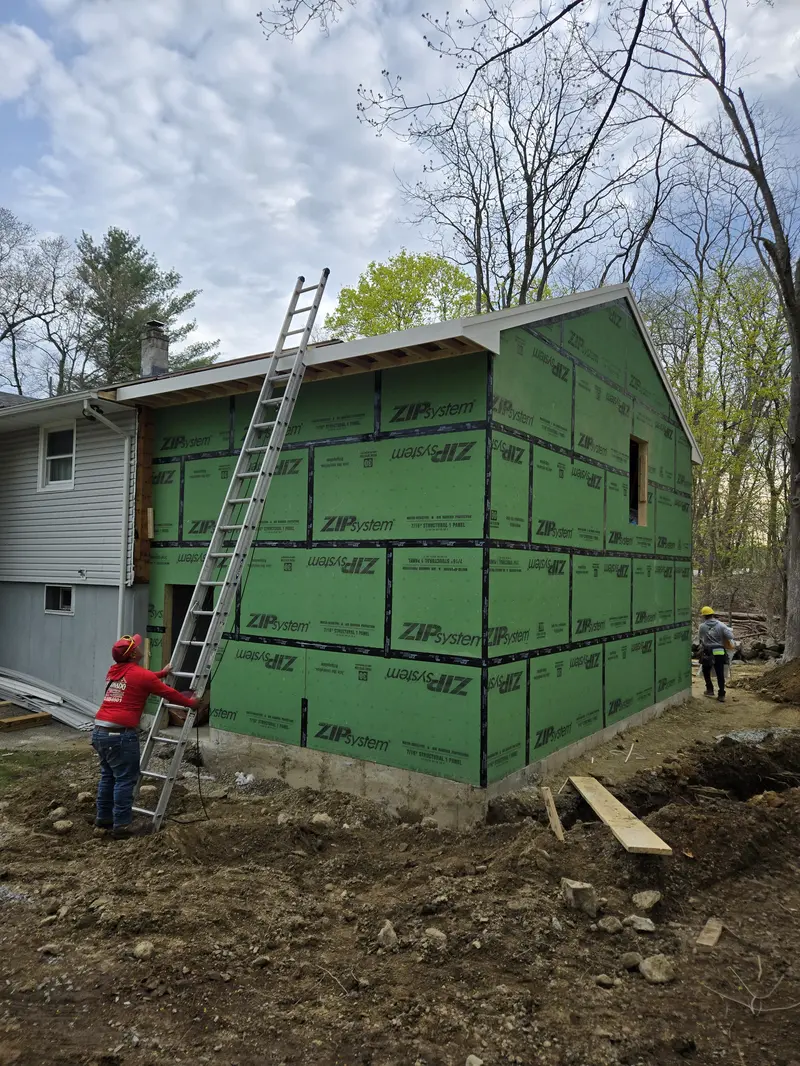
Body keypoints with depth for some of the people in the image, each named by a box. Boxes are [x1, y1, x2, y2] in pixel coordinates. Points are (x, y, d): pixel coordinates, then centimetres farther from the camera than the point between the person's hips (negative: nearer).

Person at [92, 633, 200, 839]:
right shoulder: (141, 675, -9)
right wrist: (190, 702, 16)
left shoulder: (113, 672, 14)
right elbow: (169, 693, 1)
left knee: (108, 775, 21)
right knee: (125, 779, 0)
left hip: (99, 731, 8)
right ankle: (121, 825, 3)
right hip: (121, 735, -8)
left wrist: (162, 672, 43)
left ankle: (103, 817, 30)